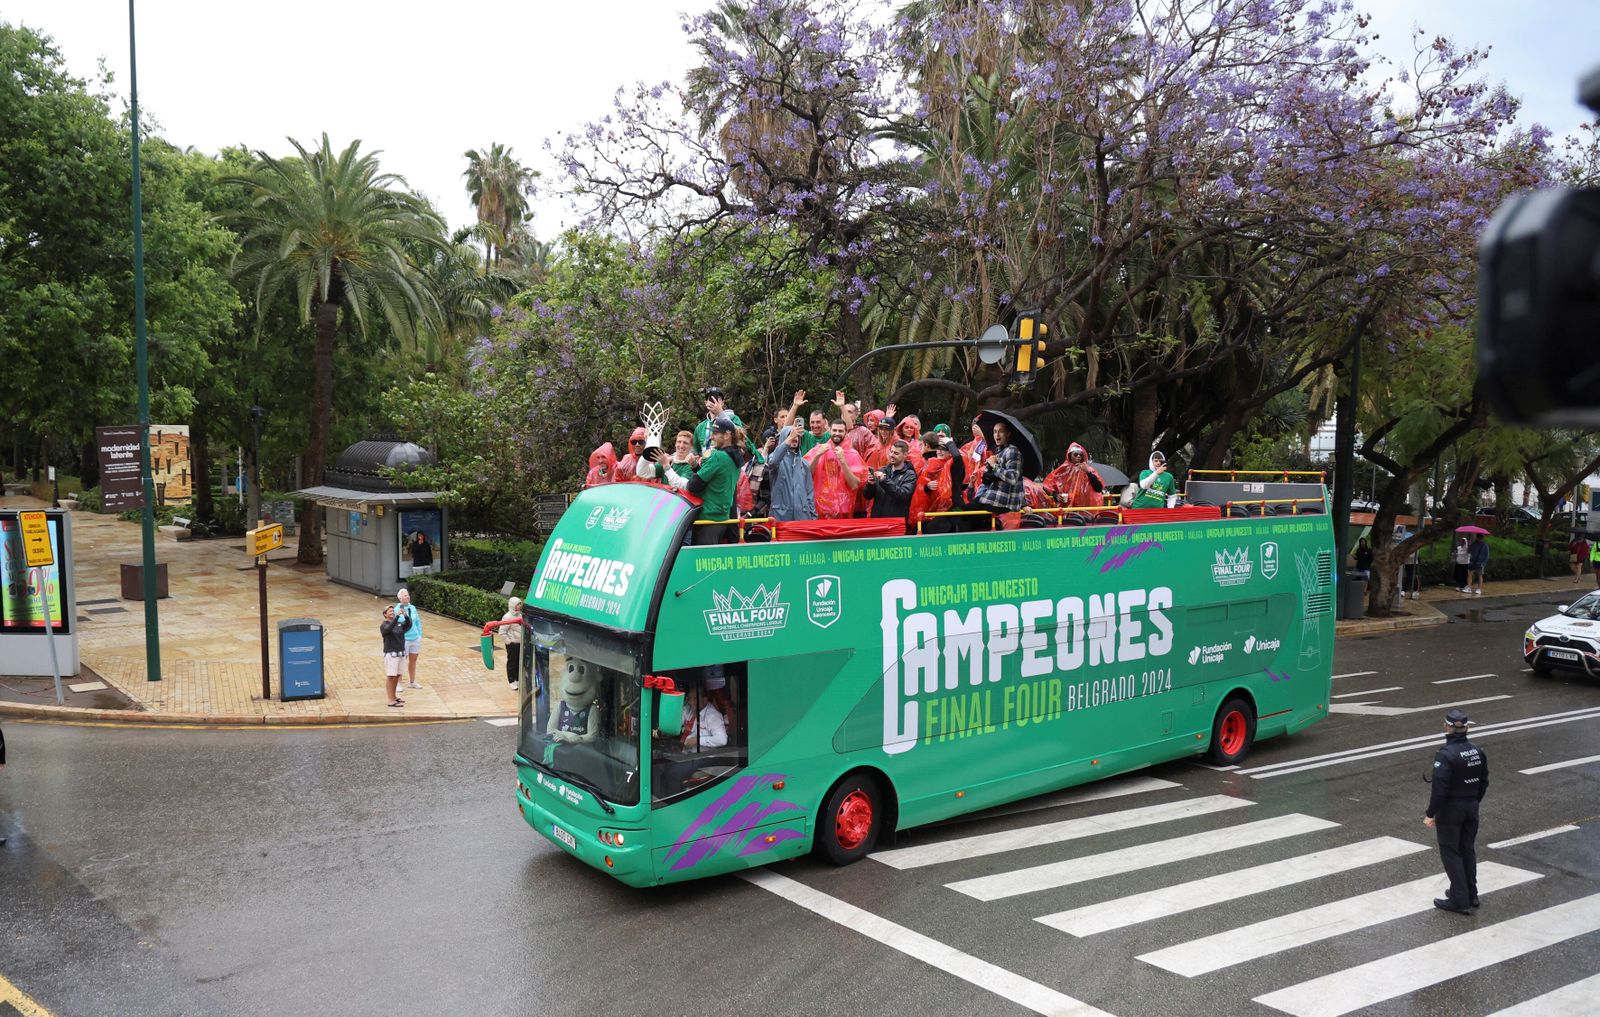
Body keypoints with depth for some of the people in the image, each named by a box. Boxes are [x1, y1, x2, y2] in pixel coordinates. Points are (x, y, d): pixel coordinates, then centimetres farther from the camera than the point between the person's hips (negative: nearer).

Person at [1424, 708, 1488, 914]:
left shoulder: (1445, 755, -22)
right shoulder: (1477, 752, 0)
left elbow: (1440, 788, -23)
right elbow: (1483, 782, 9)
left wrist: (1430, 814, -15)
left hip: (1450, 811, -7)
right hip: (1471, 808, 7)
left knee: (1450, 852, 3)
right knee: (1467, 850, 19)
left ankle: (1460, 900, 5)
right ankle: (1470, 895, 30)